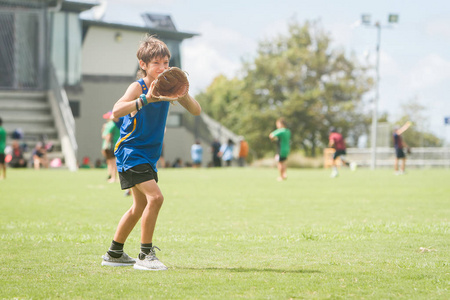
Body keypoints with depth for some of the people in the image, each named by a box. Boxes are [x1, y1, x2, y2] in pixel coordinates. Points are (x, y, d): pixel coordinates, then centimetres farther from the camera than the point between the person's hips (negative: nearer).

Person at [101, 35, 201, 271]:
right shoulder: (138, 87, -16)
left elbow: (196, 111, -2)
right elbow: (116, 111, -33)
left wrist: (183, 93, -21)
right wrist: (146, 99, -43)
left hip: (148, 155, 9)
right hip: (131, 152, -9)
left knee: (141, 205, 19)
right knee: (155, 197, -22)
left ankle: (114, 254, 34)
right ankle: (145, 255, -12)